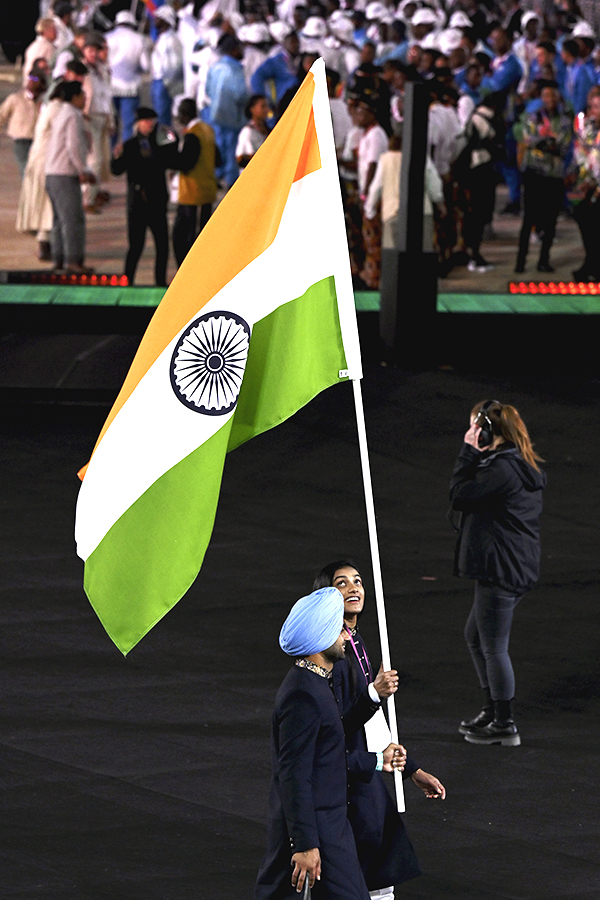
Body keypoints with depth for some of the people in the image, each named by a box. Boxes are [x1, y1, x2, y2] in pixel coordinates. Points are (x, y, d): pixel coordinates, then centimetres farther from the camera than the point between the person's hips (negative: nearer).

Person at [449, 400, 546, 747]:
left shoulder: (502, 469, -20)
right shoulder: (525, 466, 12)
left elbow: (460, 496, -15)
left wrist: (469, 452, -11)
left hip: (502, 571, -11)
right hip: (518, 567, 11)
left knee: (494, 647, -2)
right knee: (476, 637, 23)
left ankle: (505, 726, 6)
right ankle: (492, 712, 30)